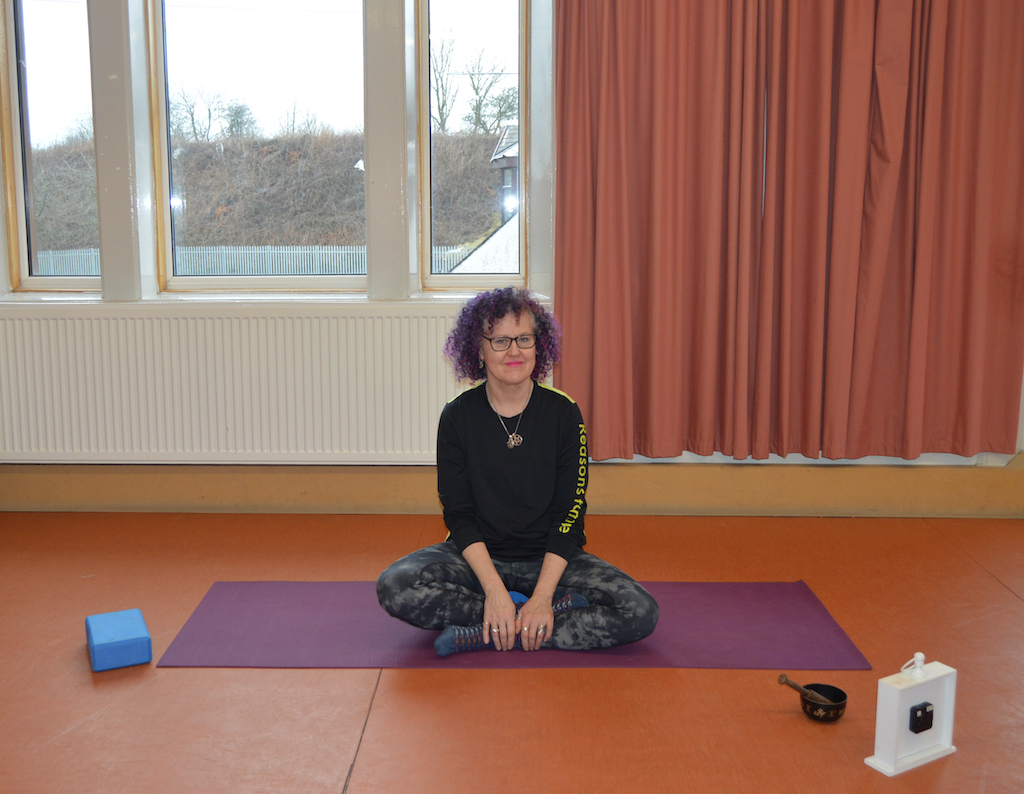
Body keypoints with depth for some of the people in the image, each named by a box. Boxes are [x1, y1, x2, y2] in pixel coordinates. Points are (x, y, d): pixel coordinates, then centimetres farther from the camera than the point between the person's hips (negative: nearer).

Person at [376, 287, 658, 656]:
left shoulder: (564, 413, -5)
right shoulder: (458, 416, -4)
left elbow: (569, 513, -8)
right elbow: (458, 513, -7)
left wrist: (543, 595, -20)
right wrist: (494, 590, -21)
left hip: (550, 558, 0)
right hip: (476, 556, 0)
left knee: (641, 612, -24)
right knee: (394, 586, -28)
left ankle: (482, 636, -22)